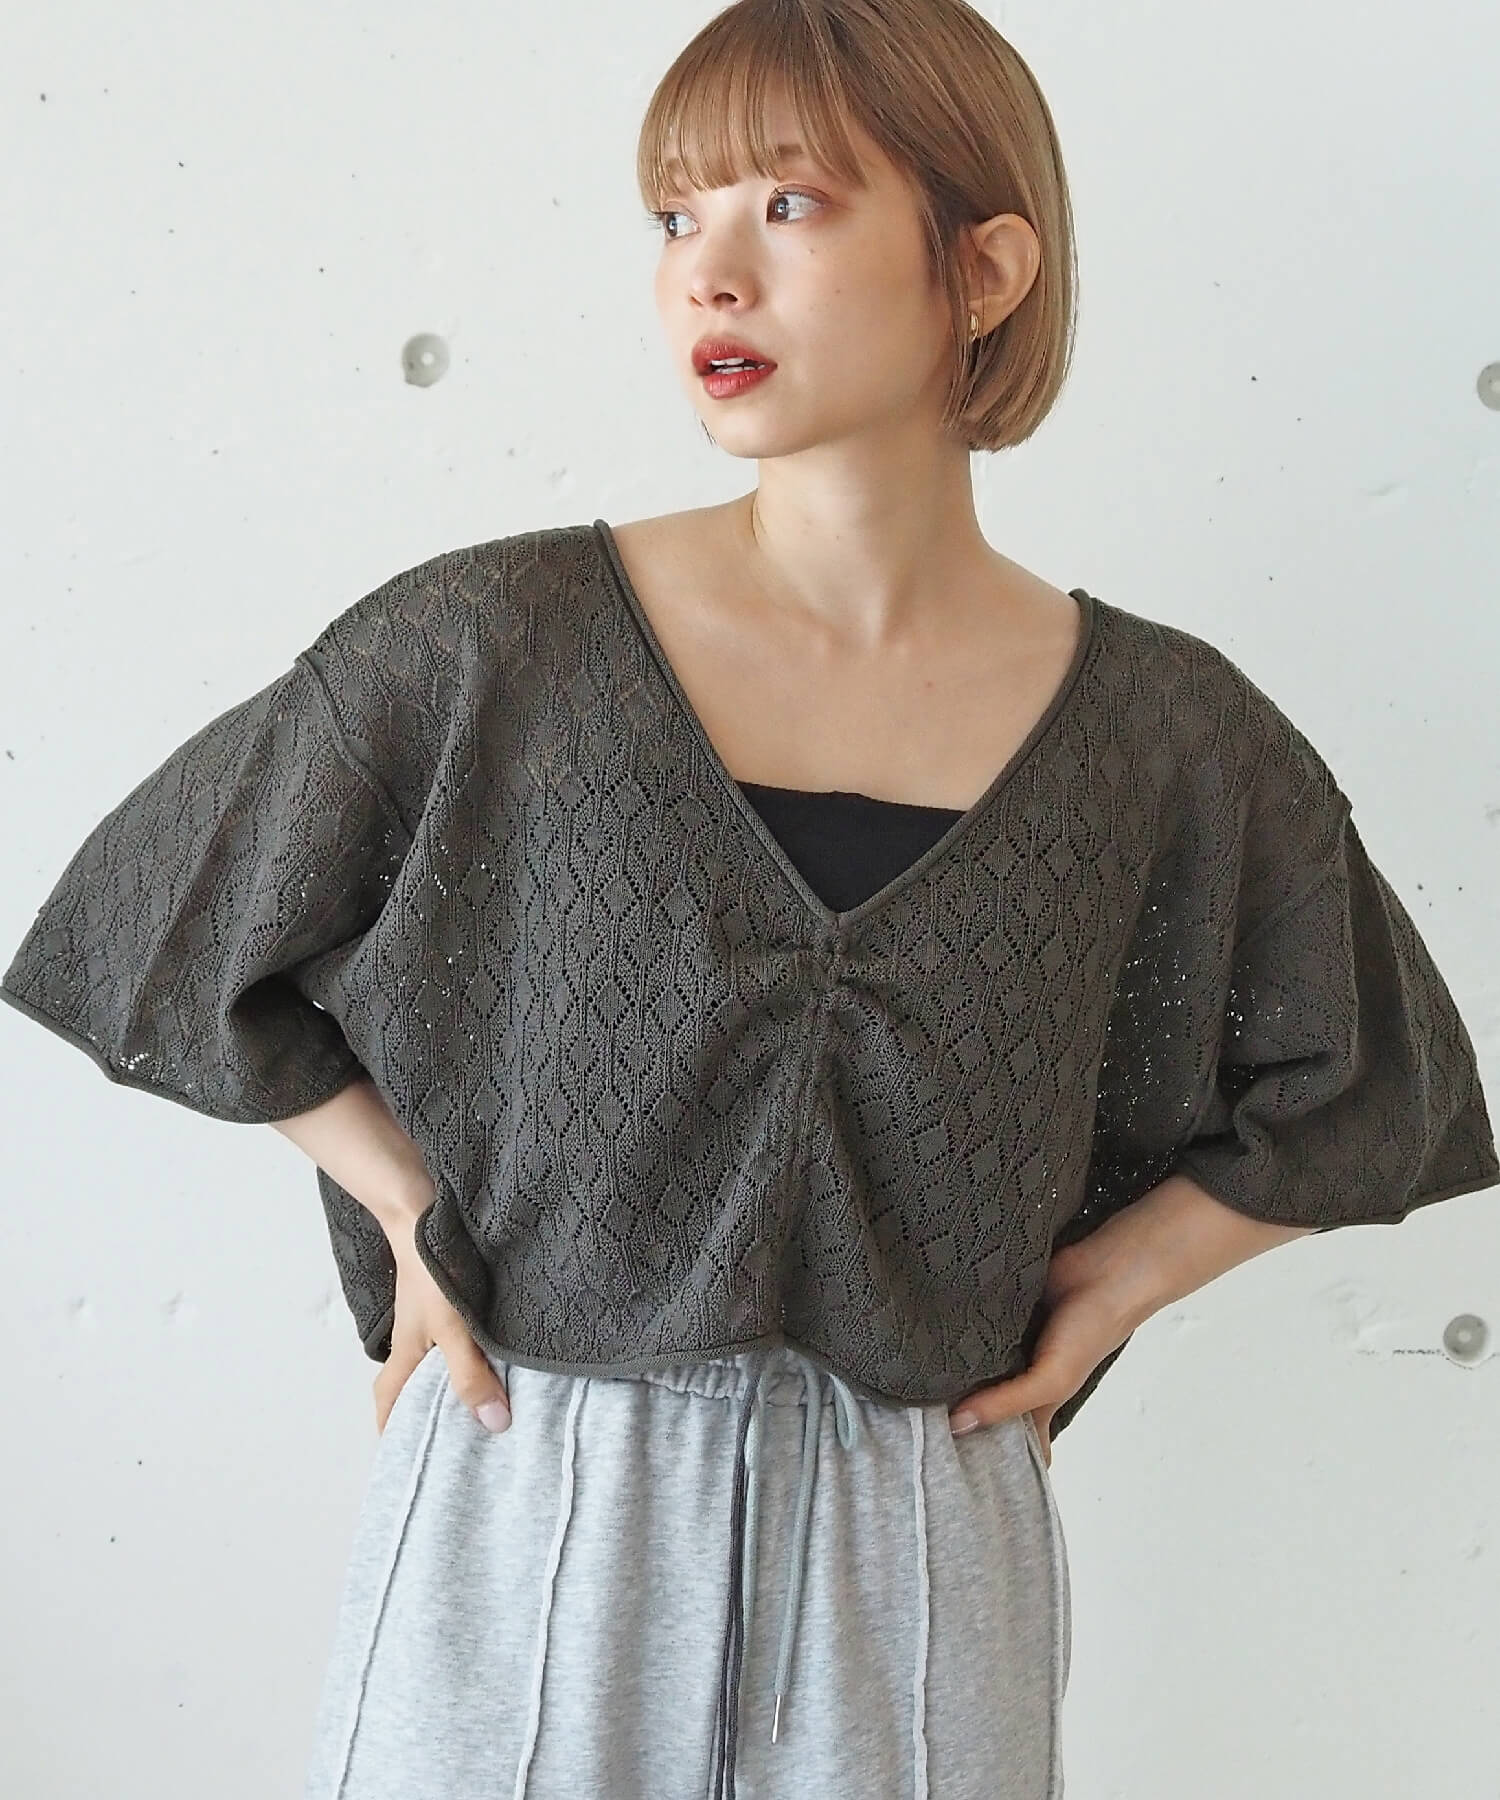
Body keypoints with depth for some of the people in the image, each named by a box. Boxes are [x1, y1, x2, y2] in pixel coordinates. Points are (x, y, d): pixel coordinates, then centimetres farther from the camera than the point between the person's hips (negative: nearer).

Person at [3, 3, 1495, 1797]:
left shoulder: (1170, 740, -5)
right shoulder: (491, 652, -10)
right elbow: (170, 924, 4)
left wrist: (1108, 1288, 2)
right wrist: (414, 1216, -1)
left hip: (920, 1559, 2)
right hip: (523, 1530, -1)